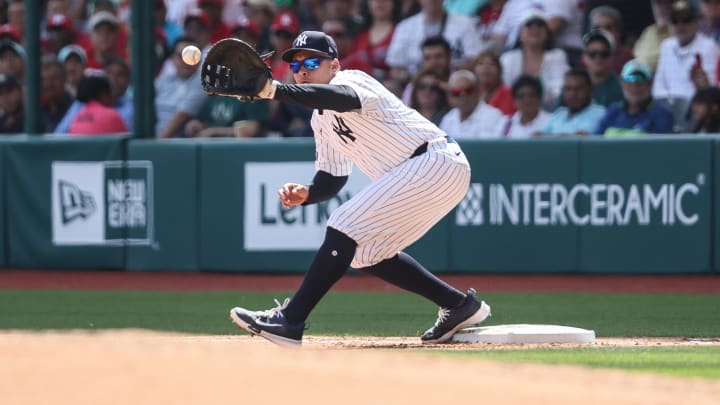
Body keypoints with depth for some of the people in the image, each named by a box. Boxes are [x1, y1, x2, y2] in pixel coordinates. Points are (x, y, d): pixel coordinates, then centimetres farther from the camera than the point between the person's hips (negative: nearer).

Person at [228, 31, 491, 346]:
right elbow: (332, 179, 19)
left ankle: (289, 321, -20)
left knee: (345, 228, -18)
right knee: (365, 251, 17)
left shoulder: (351, 80, -12)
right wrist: (305, 194, -5)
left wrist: (274, 90, -51)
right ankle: (459, 305, 22)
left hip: (435, 163, -11)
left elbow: (344, 98, -38)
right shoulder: (321, 119, 17)